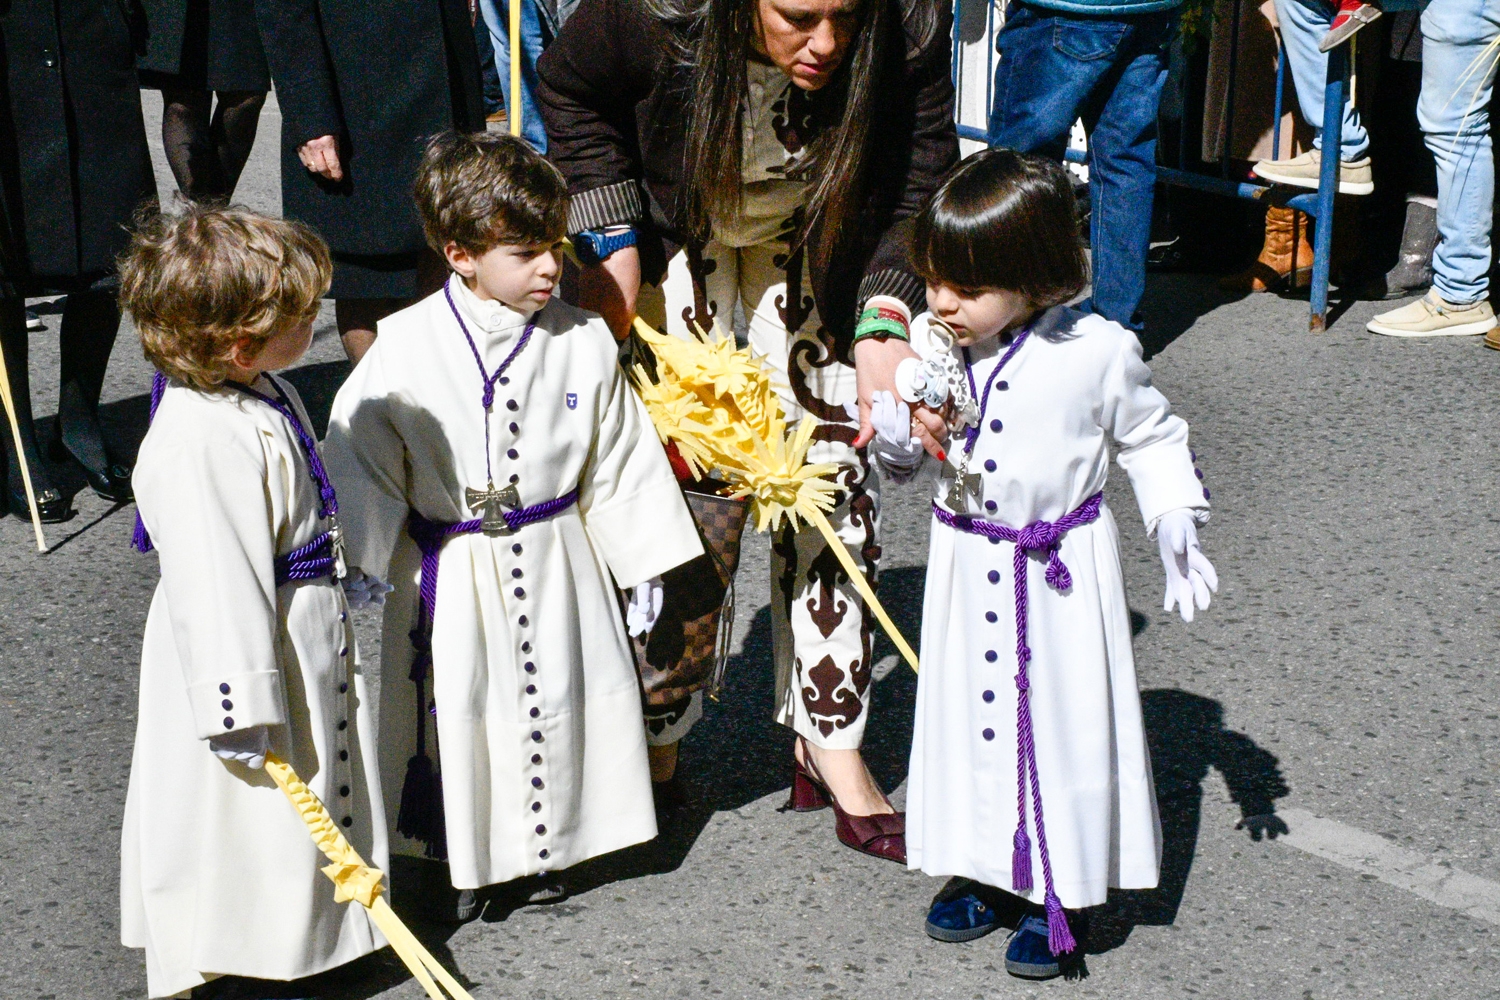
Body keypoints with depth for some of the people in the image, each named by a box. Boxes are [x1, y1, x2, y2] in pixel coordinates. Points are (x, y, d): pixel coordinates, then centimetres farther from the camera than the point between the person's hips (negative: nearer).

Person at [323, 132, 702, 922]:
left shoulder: (583, 342, -6)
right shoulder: (406, 346, -12)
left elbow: (620, 459, 4)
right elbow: (360, 457, -5)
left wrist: (641, 560, 7)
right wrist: (362, 561, -7)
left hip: (557, 564, 2)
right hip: (451, 574, -2)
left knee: (557, 699, 12)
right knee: (456, 707, 7)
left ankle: (550, 843, 35)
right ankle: (459, 865, 27)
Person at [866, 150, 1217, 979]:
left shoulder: (1097, 353, -15)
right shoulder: (929, 349, -5)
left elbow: (1150, 438, 1)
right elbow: (899, 459, 5)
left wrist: (1175, 523, -10)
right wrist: (898, 432, -17)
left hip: (1061, 575, -3)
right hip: (966, 564, 4)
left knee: (1060, 718, 5)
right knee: (968, 712, 12)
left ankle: (1054, 894, 20)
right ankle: (985, 871, 30)